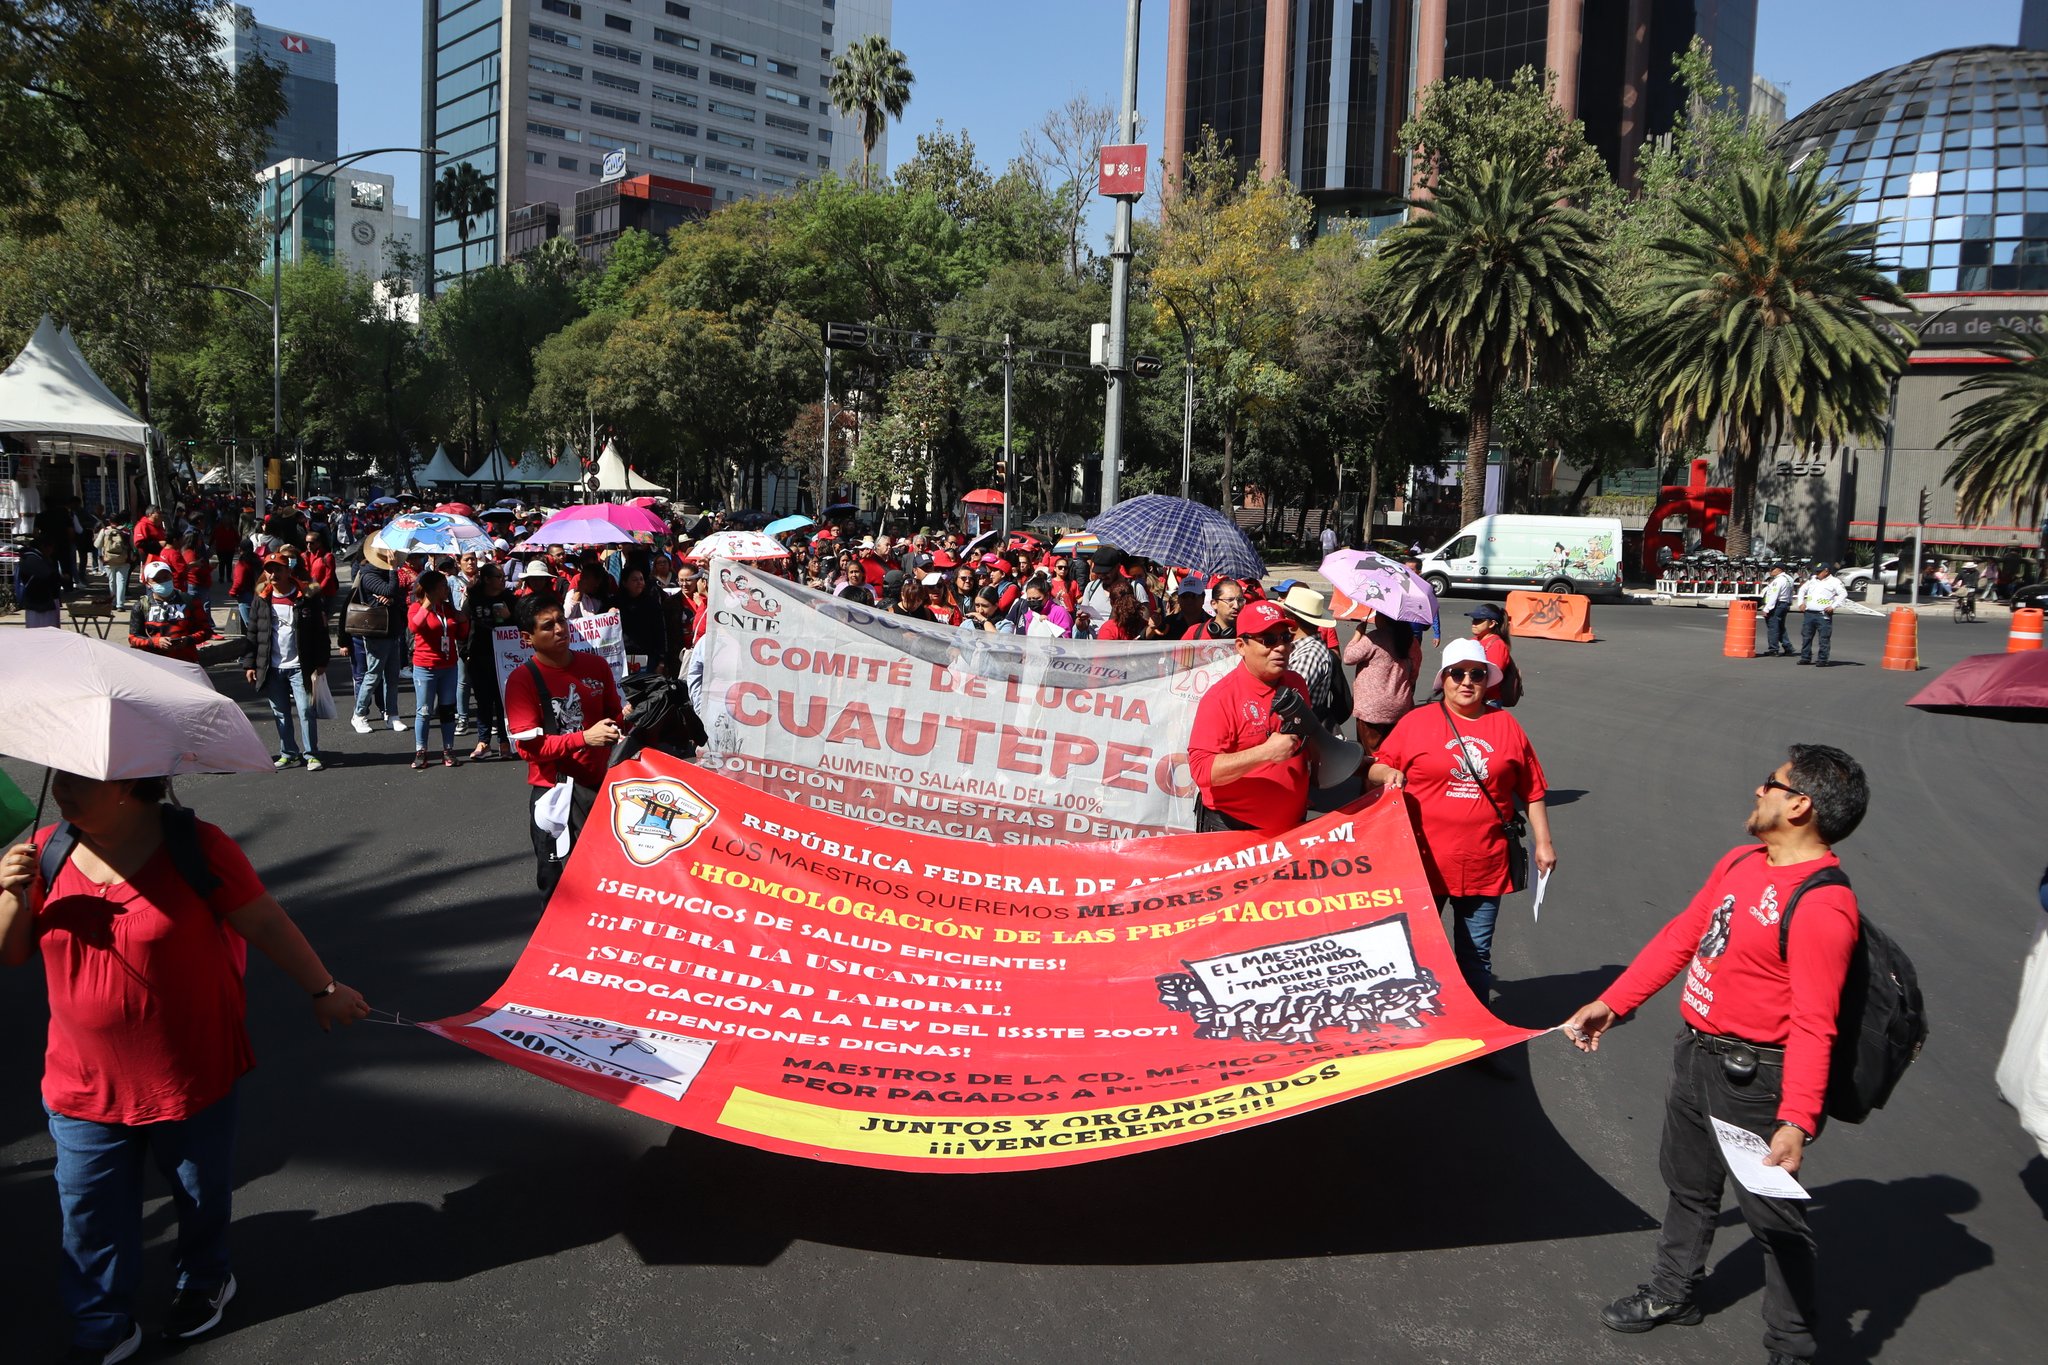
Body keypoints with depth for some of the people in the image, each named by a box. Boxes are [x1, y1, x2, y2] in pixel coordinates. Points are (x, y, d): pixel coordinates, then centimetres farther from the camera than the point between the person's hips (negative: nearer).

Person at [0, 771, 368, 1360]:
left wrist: (322, 989, -6)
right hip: (85, 1087, 3)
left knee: (202, 1194, 19)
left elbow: (265, 922, -10)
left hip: (193, 1078, -3)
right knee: (89, 1213, 10)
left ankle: (204, 1281, 47)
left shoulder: (196, 848, -17)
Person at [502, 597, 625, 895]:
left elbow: (614, 715, 16)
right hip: (552, 790, -3)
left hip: (598, 782, 3)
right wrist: (584, 738, -24)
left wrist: (624, 719, -8)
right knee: (555, 882, 7)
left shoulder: (596, 665, 4)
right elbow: (529, 746, -14)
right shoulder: (522, 680, -9)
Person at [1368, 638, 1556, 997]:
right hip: (1424, 861, -1)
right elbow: (1376, 769, 6)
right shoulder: (1415, 721, 1)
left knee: (1476, 955, 11)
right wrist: (1389, 773, -16)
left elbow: (1532, 791, 10)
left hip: (1485, 865, 1)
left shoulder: (1506, 726, 7)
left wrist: (1543, 843, 8)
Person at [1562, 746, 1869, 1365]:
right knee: (1689, 1185, 26)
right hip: (1696, 1055, 9)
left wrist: (1796, 1121, -33)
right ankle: (1672, 1294, 47)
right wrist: (1611, 1003, 13)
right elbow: (1681, 937, 11)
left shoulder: (1822, 906, -25)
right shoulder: (1740, 862, 3)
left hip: (1753, 1078, -9)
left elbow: (1812, 1025, -28)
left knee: (1773, 1215, 9)